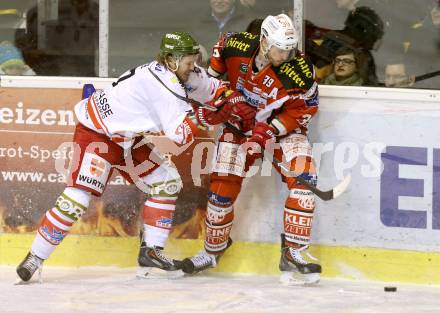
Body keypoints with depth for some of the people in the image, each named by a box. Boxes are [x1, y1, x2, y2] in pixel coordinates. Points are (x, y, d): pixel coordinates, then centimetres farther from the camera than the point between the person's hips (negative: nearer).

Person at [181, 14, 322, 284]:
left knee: (303, 180, -20)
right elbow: (220, 52, 5)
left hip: (283, 126, -1)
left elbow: (302, 111, -18)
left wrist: (269, 131, -26)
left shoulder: (299, 71, -27)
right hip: (241, 122, 1)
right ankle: (213, 249, 20)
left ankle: (294, 253, -13)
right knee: (223, 184, -3)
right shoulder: (238, 46, -20)